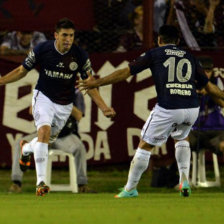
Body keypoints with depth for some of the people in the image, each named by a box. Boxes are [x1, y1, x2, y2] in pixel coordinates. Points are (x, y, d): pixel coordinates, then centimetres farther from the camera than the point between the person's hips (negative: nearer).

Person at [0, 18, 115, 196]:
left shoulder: (80, 56, -13)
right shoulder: (42, 50, -14)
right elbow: (22, 71, -1)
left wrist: (103, 107, -13)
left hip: (65, 104, 3)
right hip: (43, 97, -3)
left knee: (50, 139, 15)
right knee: (44, 131, -25)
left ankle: (26, 148, 52)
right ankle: (41, 181, -27)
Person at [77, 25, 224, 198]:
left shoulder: (154, 54, 11)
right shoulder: (189, 57, 20)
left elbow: (126, 72, 6)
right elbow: (208, 85, 25)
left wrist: (97, 83, 9)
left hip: (168, 109, -4)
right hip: (192, 108, 4)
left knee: (145, 145, 13)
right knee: (181, 138, 32)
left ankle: (130, 189, 20)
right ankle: (184, 181, 16)